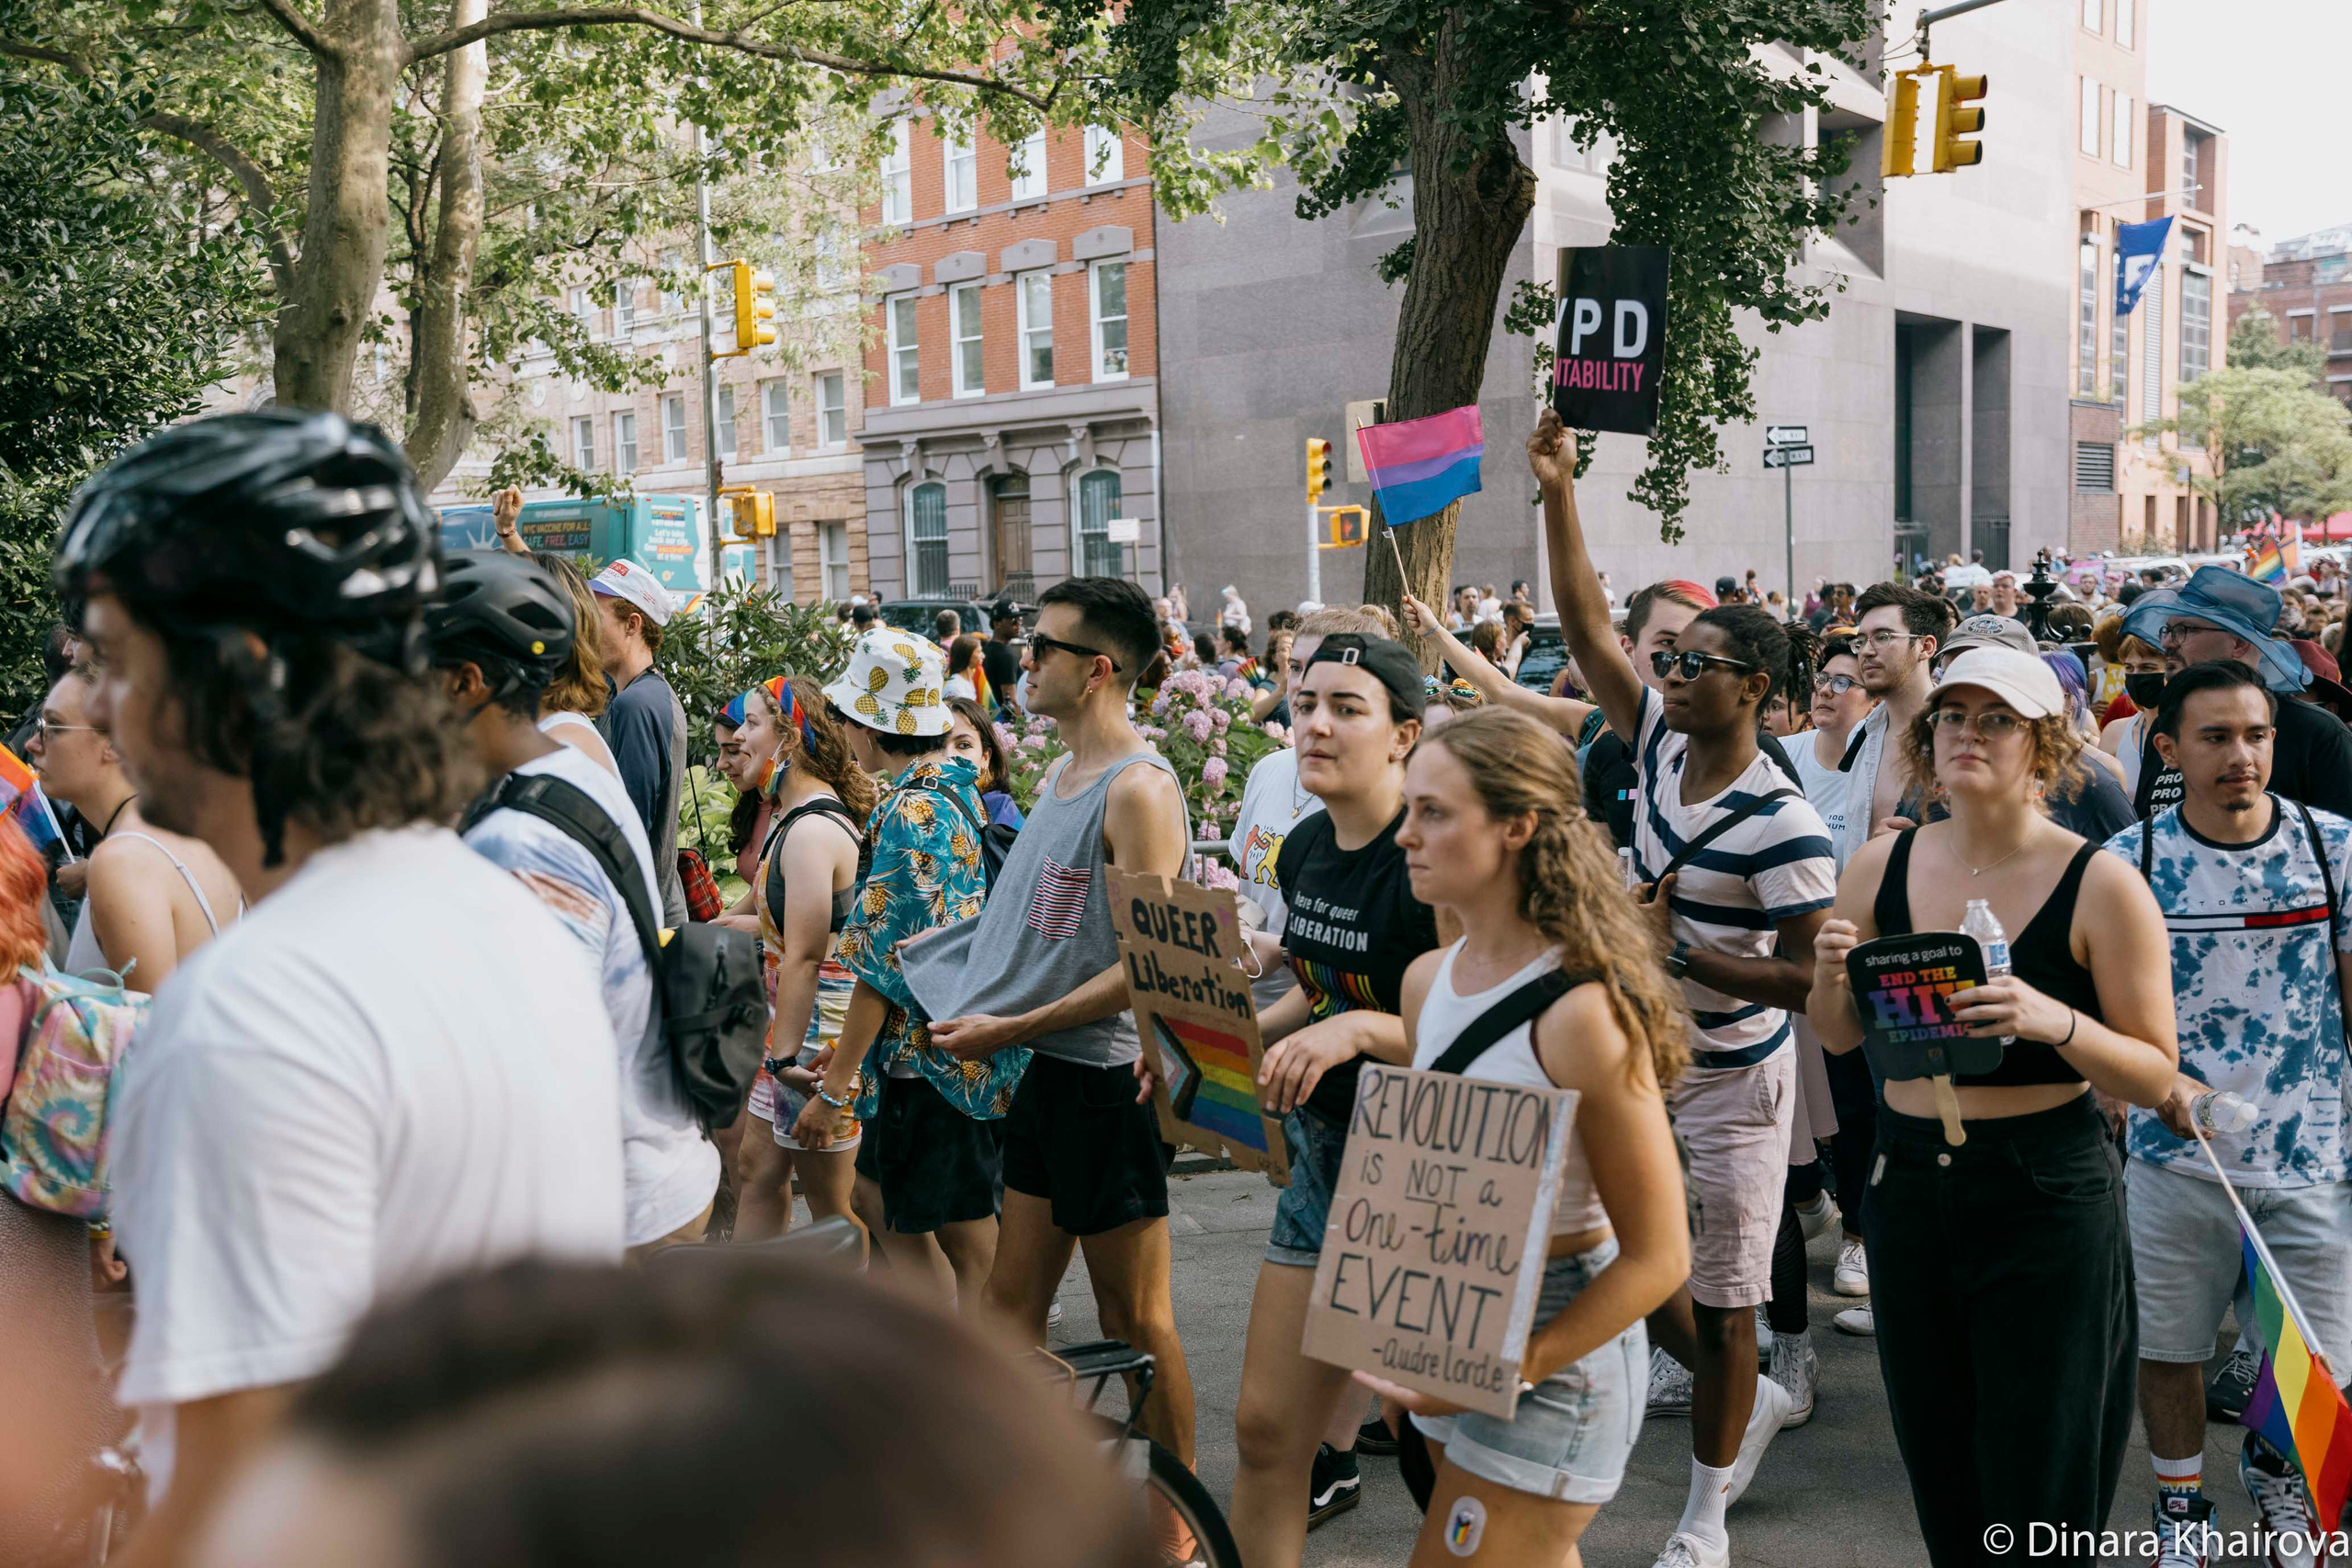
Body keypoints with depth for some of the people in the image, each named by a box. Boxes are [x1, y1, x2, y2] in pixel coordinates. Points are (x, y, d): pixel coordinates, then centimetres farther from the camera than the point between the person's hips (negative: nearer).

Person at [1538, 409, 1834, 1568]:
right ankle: (1755, 1400, 40)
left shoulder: (1781, 824, -21)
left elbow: (1820, 976, -23)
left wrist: (1676, 948, -26)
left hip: (1731, 1080, -6)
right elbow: (1588, 626, -4)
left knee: (1721, 1303, 7)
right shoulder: (1659, 745, -3)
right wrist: (1558, 496, -11)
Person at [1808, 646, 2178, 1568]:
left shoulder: (2100, 886, -10)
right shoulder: (1883, 867, 1)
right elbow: (1840, 1038, 9)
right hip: (1905, 1181, 4)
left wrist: (2055, 1022, -26)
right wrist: (1832, 977, -12)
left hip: (2048, 1196, -4)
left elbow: (2156, 1076, -8)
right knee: (1939, 1481, 17)